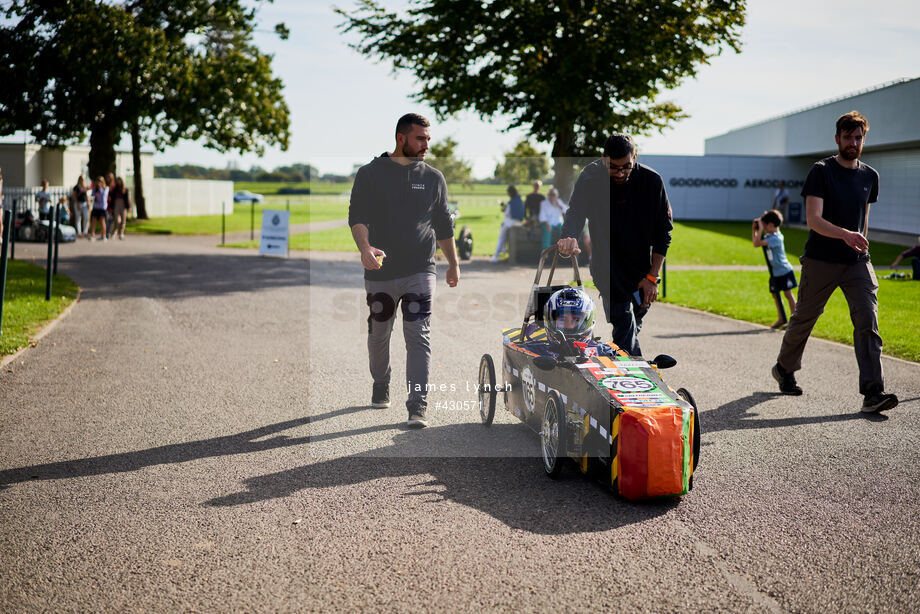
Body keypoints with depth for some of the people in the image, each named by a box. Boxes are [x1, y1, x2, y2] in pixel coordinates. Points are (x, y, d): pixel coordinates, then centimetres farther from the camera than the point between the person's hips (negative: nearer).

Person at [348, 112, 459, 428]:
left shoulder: (433, 178, 11)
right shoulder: (370, 174, 3)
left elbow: (444, 225, 18)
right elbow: (357, 216, -4)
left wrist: (453, 264, 21)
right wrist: (364, 247, -23)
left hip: (420, 272, 0)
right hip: (380, 272, 0)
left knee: (419, 338, -9)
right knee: (378, 336, 13)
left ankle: (418, 406, -9)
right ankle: (381, 387, 38)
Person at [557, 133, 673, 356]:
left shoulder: (652, 181, -10)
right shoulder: (590, 179, -13)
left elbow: (663, 230, -5)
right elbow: (575, 212, -27)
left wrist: (652, 277, -8)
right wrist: (569, 237, -51)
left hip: (642, 269, 2)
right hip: (608, 268, -2)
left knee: (634, 327, 10)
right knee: (624, 322, -18)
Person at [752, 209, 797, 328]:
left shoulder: (776, 238, -23)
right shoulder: (768, 236, 5)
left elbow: (757, 244, -30)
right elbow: (755, 242, 15)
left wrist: (760, 229, -25)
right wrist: (754, 229, 5)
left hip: (784, 271, -9)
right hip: (775, 273, 9)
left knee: (788, 294, -3)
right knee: (775, 294, 11)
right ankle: (781, 319, 19)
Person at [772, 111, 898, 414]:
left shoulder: (870, 176, 10)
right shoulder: (821, 171, -7)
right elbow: (813, 220, -18)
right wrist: (844, 234, -34)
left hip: (857, 263, 4)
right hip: (821, 261, -4)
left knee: (868, 322, -11)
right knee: (804, 319, 9)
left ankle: (873, 392, -15)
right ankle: (784, 369, 34)